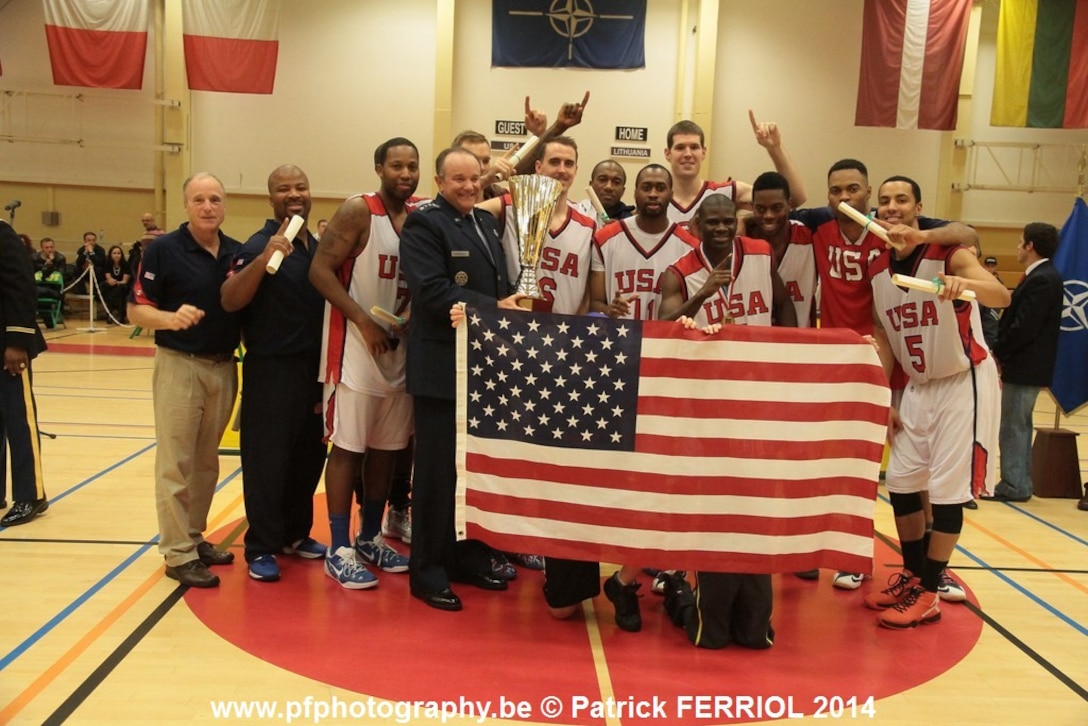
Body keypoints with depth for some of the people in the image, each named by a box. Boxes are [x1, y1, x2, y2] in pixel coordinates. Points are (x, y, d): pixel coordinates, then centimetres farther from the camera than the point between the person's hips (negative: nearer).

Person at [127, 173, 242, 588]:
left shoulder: (238, 252, 6)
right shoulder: (164, 249, -8)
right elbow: (136, 309, -10)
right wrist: (171, 317, -28)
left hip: (224, 367, 5)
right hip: (179, 366, -5)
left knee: (206, 462, 14)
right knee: (176, 464, 0)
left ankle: (196, 538, 26)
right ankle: (178, 554, 7)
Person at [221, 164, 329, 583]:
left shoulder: (318, 247, 12)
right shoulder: (260, 244, -8)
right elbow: (229, 301, -23)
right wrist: (265, 258, -34)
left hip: (315, 369, 7)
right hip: (271, 370, -7)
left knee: (309, 456, 15)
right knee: (267, 460, 0)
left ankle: (295, 534, 30)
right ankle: (261, 548, 11)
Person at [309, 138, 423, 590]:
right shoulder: (358, 211, -9)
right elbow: (321, 270, -14)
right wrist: (363, 321, -20)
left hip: (400, 348, 6)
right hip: (355, 348, -6)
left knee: (387, 447, 12)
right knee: (347, 447, -1)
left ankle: (370, 539, 27)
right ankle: (339, 551, 10)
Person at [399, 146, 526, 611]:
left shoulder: (487, 223, 16)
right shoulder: (424, 223, -8)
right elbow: (432, 291, -20)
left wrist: (513, 305, -3)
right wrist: (495, 308, -20)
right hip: (442, 367, -7)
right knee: (438, 471, 1)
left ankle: (470, 557, 27)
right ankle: (427, 572, 13)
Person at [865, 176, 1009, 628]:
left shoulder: (949, 254, -17)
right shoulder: (877, 269, 0)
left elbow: (1002, 297, -34)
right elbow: (884, 338, 6)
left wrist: (964, 284, -55)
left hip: (964, 382, -6)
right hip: (918, 386, 6)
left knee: (947, 489, -3)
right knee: (900, 483, 9)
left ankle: (928, 594, 9)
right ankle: (912, 576, 27)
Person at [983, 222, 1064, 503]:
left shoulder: (1041, 280, -19)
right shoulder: (1044, 277, 13)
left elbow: (1024, 328, -23)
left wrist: (997, 353, -11)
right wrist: (1002, 353, 5)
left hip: (1025, 367, -10)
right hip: (1027, 365, 10)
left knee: (1013, 427, -3)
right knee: (1019, 426, 16)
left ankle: (1014, 486, 4)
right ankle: (1019, 483, 24)